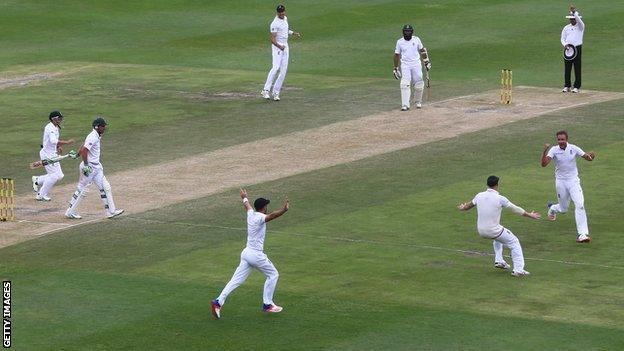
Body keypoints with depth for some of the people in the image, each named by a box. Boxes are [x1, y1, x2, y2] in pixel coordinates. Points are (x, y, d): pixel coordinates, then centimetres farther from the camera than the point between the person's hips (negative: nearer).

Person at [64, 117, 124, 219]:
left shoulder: (97, 136, 12)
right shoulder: (93, 137, -19)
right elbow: (84, 150, -28)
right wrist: (86, 165, -26)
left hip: (96, 167, 10)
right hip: (89, 167, -10)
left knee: (105, 187, 6)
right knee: (82, 189, -1)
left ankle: (110, 211, 7)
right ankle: (70, 212, 8)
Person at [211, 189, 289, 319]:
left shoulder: (251, 214, 8)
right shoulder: (260, 218, -15)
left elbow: (247, 205, 32)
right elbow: (272, 216, -38)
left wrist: (245, 198, 54)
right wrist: (284, 210, -55)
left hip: (246, 253, 8)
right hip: (256, 254, -8)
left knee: (237, 280, 4)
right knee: (273, 275, 11)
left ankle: (218, 302, -8)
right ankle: (267, 304, 13)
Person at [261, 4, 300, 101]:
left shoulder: (285, 19, 11)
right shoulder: (275, 23, -16)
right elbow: (273, 39, -20)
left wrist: (293, 33, 20)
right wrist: (279, 46, -35)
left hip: (285, 46, 8)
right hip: (277, 46, -8)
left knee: (283, 70, 1)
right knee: (276, 67, -23)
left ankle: (276, 93, 3)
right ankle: (266, 90, -24)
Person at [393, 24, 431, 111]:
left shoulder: (416, 39, 6)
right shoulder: (400, 42, 5)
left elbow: (422, 50, 14)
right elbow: (397, 55, 10)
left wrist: (426, 61, 9)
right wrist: (395, 68, 9)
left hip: (416, 64, 1)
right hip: (405, 65, -1)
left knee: (419, 84, 0)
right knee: (405, 84, -13)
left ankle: (418, 102, 21)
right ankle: (405, 105, -16)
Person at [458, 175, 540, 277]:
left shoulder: (479, 196, 0)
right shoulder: (500, 199, -15)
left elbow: (470, 204, 21)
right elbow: (515, 209, -7)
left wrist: (463, 208, 44)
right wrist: (529, 215, 7)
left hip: (481, 231, 6)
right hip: (493, 230, -6)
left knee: (497, 238, 37)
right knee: (514, 243, 10)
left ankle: (499, 261, 31)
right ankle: (518, 269, 1)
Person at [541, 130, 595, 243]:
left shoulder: (573, 148, -8)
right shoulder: (554, 150, -11)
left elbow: (588, 157, -2)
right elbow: (543, 164, -22)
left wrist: (591, 155, -26)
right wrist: (544, 151, -38)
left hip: (573, 180, 0)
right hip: (560, 182, 0)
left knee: (579, 205, -17)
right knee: (563, 209, 11)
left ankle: (582, 233, -16)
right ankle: (552, 208, 50)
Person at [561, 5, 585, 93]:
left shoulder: (580, 26, 1)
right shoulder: (566, 28, 13)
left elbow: (579, 20, -22)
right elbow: (562, 38, 11)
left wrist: (574, 12, -32)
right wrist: (565, 44, -9)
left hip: (577, 48, -4)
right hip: (568, 49, 4)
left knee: (577, 68, -2)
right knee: (567, 69, 4)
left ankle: (577, 87, 2)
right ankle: (567, 86, 9)